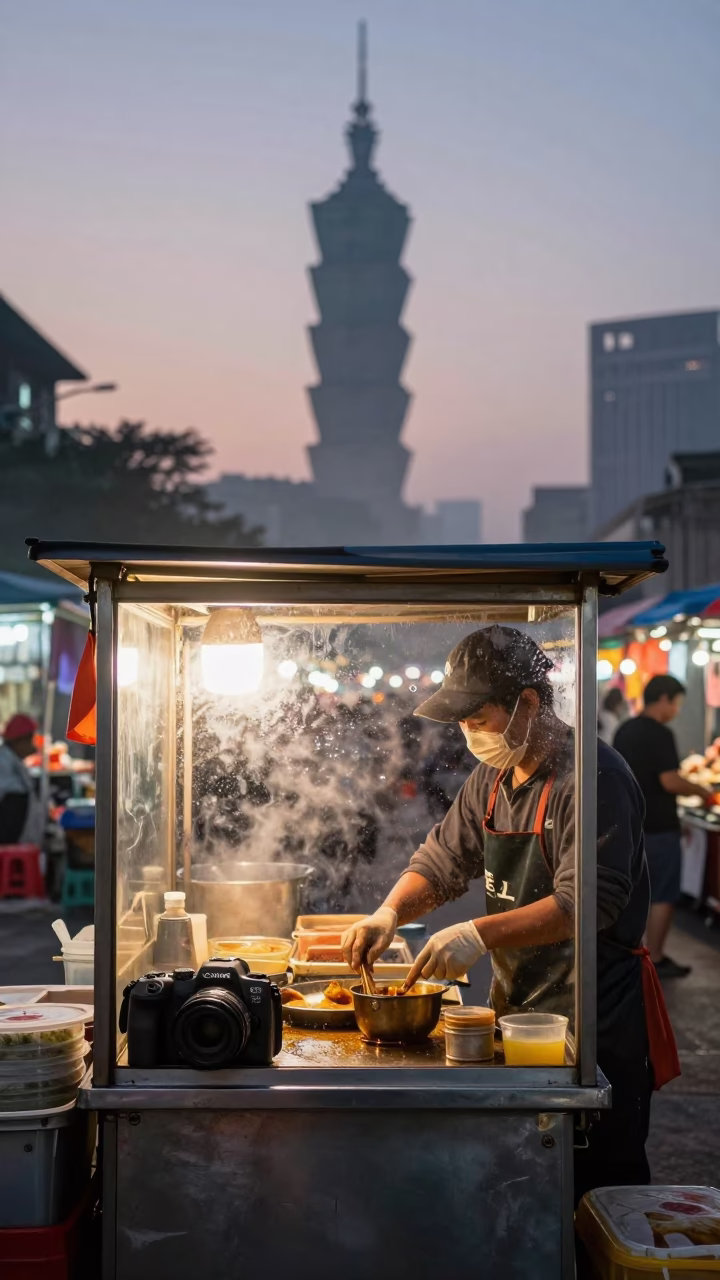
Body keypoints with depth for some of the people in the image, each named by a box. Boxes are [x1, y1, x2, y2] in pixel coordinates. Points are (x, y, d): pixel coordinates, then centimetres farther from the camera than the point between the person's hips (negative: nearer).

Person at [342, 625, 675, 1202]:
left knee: (598, 1182, 1)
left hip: (592, 1021, -8)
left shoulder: (592, 776, -18)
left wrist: (481, 934, -31)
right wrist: (391, 912, -6)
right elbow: (442, 860, 14)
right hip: (515, 1004, 8)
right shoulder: (492, 777, 10)